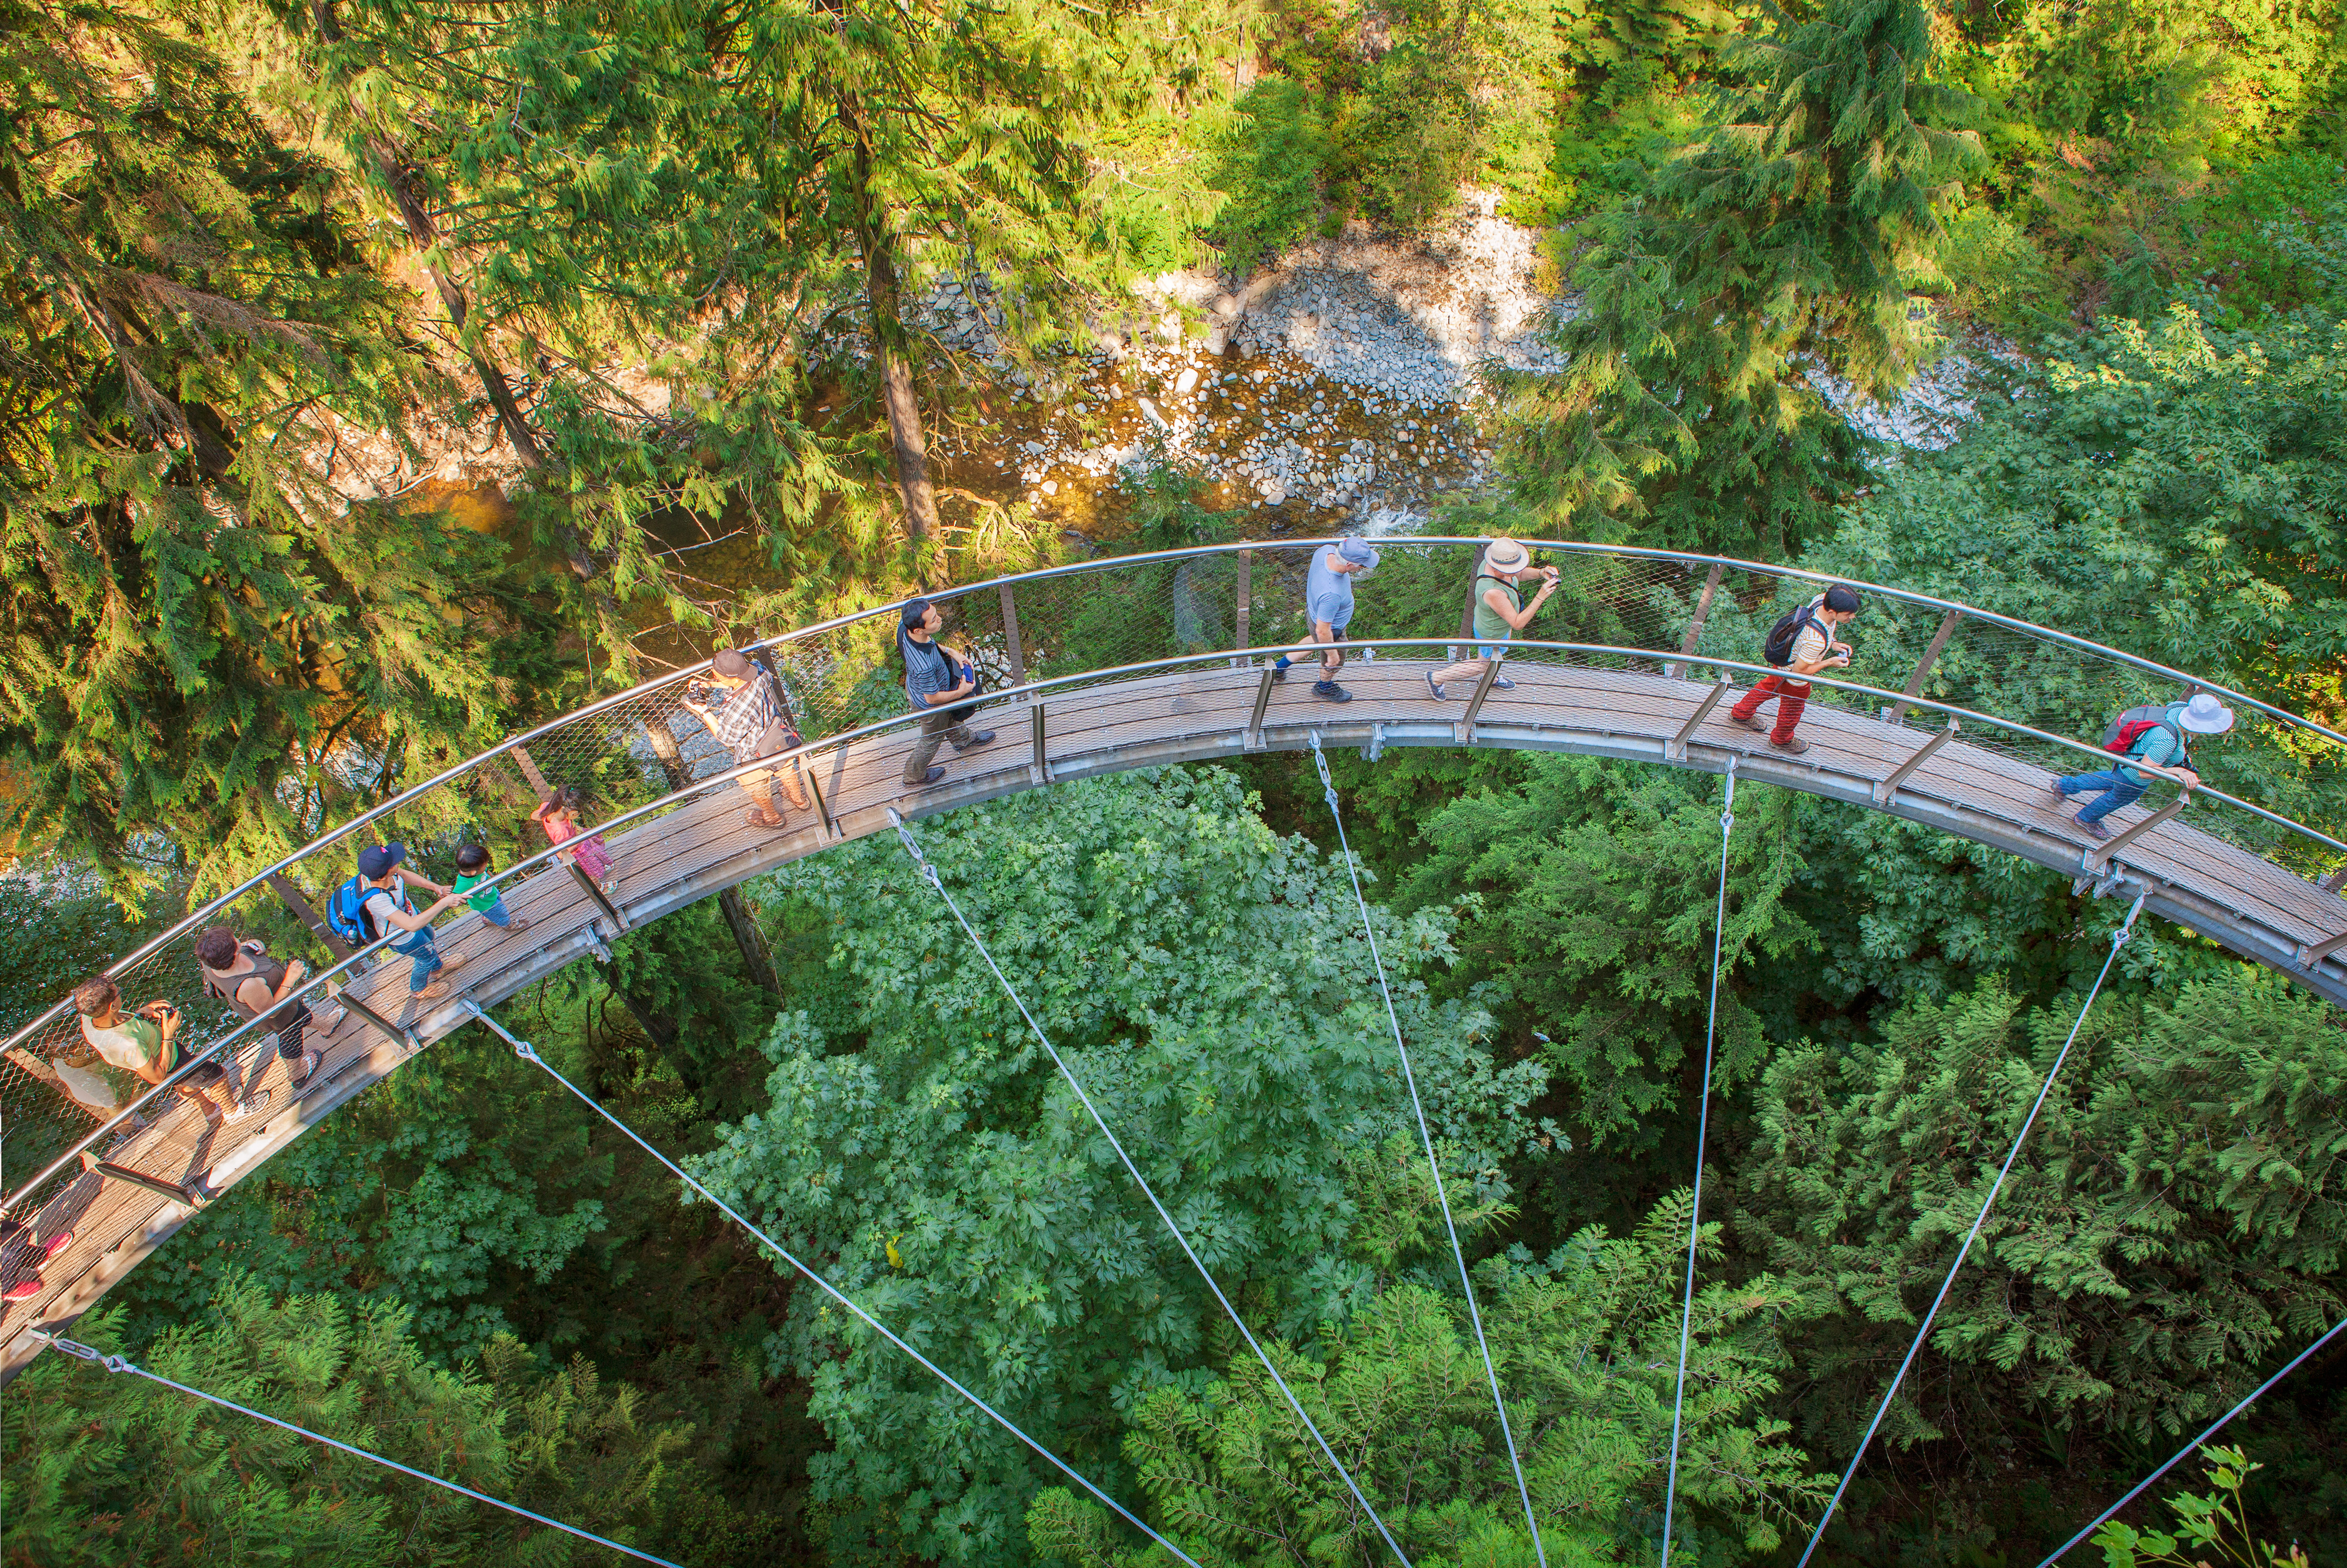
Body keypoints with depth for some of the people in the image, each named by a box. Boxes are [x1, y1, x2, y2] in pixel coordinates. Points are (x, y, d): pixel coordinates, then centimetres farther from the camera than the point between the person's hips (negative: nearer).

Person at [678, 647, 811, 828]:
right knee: (786, 771, 36)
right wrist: (707, 684, -11)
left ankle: (772, 817, 56)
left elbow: (726, 738, -24)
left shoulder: (737, 711, -46)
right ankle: (800, 800, 64)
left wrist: (704, 712, -20)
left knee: (756, 786, 28)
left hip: (756, 757, -6)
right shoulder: (760, 676, -27)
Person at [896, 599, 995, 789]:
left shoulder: (904, 627, -28)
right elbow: (932, 698, -29)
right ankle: (914, 778, 53)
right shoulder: (925, 666, -49)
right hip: (930, 706, -6)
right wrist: (961, 692, -15)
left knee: (950, 717, 37)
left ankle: (964, 739, 69)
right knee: (932, 739, 25)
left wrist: (950, 652, -8)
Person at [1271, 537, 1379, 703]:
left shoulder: (1327, 551, -26)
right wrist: (1332, 654, -16)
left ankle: (1279, 667, 55)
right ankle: (1324, 686, 59)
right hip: (1332, 629, -7)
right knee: (1335, 663, 27)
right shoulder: (1331, 595, -47)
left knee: (1316, 642, 39)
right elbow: (1323, 631, -33)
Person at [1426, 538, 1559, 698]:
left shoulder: (1491, 563, -23)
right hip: (1493, 635, -8)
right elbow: (1518, 624, -39)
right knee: (1483, 665, 23)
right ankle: (1436, 678, 39)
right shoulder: (1492, 592, -48)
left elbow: (1519, 574, 0)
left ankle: (1490, 678, 69)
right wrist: (1540, 598, -44)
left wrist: (1540, 573, -20)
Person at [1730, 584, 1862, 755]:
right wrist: (1829, 663, -20)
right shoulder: (1816, 640, -46)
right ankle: (1782, 739, 57)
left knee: (1770, 686, 35)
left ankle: (1742, 713, 61)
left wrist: (1831, 644, -9)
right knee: (1792, 711, 25)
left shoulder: (1822, 599, -24)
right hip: (1794, 682, -7)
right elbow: (1799, 671, -29)